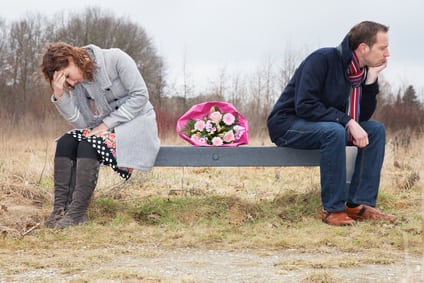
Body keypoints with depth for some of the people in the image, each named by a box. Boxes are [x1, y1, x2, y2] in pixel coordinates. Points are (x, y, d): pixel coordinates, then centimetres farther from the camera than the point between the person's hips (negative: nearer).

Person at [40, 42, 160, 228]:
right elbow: (81, 123, -5)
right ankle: (61, 207, -24)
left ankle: (77, 213, -30)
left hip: (137, 122, -6)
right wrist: (59, 95, -17)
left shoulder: (115, 59, -13)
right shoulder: (78, 83, 4)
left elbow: (140, 95, -16)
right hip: (105, 128, 6)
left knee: (89, 144, -29)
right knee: (65, 142, -18)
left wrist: (107, 123, -18)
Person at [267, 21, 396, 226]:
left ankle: (359, 204, -11)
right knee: (333, 131, -36)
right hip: (287, 124, -8)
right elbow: (304, 105, -28)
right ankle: (333, 209, -28)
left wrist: (371, 79, -9)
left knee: (376, 130, -8)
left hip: (324, 126, 8)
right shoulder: (322, 59, -20)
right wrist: (347, 122, -31)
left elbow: (363, 116, 2)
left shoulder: (361, 71, 4)